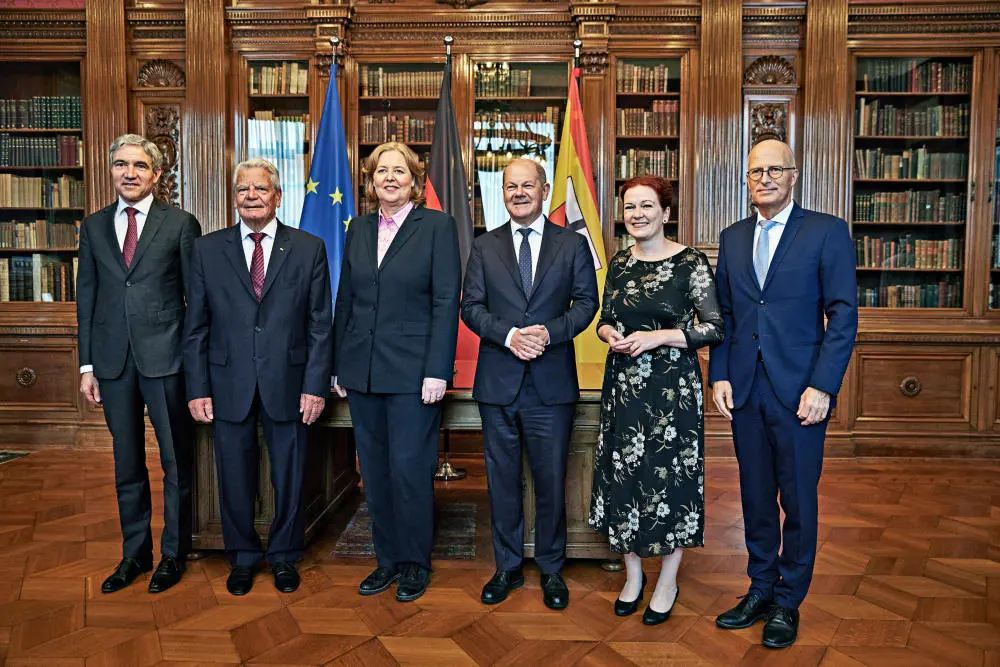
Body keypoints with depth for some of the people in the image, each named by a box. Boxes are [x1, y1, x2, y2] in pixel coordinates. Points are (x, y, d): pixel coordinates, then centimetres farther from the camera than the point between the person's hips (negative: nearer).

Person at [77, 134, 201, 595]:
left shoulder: (180, 224, -1)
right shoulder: (94, 227, 10)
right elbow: (86, 297, 10)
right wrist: (87, 365, 6)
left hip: (166, 358, -3)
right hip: (113, 362, 4)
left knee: (176, 463, 6)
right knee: (127, 465, 14)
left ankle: (174, 554, 23)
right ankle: (135, 554, 30)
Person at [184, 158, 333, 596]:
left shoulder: (309, 249, 1)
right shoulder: (207, 249, 4)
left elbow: (321, 324, -1)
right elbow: (196, 326, 4)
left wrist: (315, 386, -6)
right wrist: (197, 389, -1)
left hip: (287, 383, -1)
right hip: (229, 384, 1)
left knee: (289, 477, 11)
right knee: (235, 477, 13)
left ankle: (284, 556, 32)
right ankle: (242, 557, 34)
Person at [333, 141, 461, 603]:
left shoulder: (438, 226, -3)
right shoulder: (358, 229, 12)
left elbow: (446, 302, -8)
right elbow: (345, 300, 14)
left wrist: (437, 371, -14)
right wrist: (339, 365, 10)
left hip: (413, 372, -5)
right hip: (362, 371, 5)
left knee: (409, 469, 0)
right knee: (374, 472, 12)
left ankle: (415, 563, 21)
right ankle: (387, 559, 28)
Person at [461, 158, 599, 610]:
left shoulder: (572, 244, 6)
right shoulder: (484, 247, 9)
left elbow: (587, 302, 1)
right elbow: (471, 307, 2)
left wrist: (549, 332, -16)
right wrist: (509, 335, -15)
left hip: (551, 384, -1)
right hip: (497, 382, 1)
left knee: (551, 479, 7)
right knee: (502, 479, 10)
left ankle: (551, 569, 25)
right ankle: (507, 567, 26)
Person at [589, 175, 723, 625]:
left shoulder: (690, 263, -7)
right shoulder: (619, 263, 8)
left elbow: (716, 328, -8)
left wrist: (660, 336, -19)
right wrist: (610, 334, -6)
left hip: (672, 387, -5)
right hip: (623, 385, 5)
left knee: (670, 479, 4)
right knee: (623, 477, 10)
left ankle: (667, 584, 25)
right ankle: (633, 576, 31)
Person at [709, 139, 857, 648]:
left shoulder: (827, 232, -2)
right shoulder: (732, 237, 11)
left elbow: (843, 315, -7)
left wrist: (823, 386, -14)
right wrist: (719, 375, 3)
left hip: (799, 390, -4)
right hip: (744, 391, 4)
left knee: (799, 501, 8)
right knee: (755, 497, 14)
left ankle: (788, 602, 25)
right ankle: (760, 591, 30)